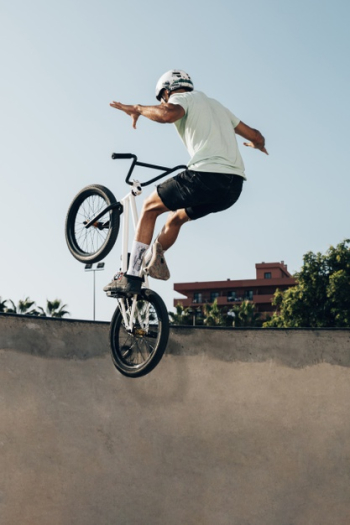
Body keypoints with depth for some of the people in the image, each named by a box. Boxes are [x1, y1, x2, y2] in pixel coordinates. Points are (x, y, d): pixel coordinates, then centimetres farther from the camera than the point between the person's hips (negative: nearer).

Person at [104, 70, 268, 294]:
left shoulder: (181, 98, 9)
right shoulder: (215, 104, 31)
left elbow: (167, 115, -18)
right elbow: (255, 135, 31)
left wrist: (138, 108, 1)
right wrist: (259, 144, 55)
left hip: (207, 175, -7)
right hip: (234, 185, 8)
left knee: (150, 208, 11)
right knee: (175, 219, 27)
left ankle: (132, 278, 6)